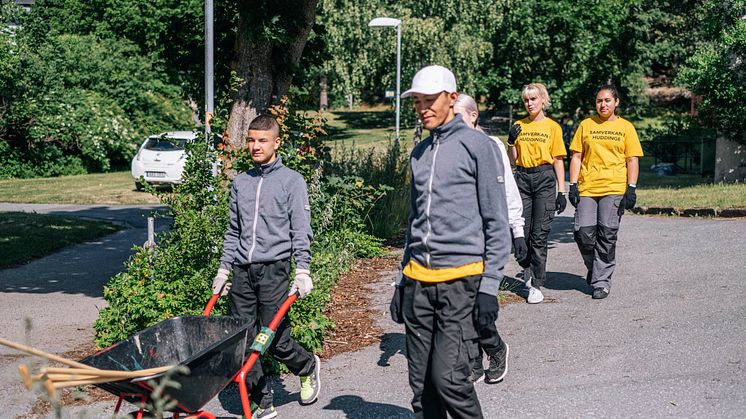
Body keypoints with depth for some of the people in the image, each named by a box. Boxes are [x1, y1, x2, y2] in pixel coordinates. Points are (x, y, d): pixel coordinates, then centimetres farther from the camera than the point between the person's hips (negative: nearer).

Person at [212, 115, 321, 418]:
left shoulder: (292, 180, 1)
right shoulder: (240, 182, 14)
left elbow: (301, 230, -3)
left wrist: (302, 270, -12)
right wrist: (223, 268, 15)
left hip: (274, 270, -5)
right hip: (243, 271, 5)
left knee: (276, 340, -5)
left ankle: (308, 367, 27)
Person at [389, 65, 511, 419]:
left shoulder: (478, 146, -4)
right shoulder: (419, 153, 16)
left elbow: (497, 223, -6)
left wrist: (489, 286, -10)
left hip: (461, 280, -6)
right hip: (418, 281, 6)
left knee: (448, 378, -12)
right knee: (421, 385, 6)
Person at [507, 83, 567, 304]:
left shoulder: (552, 127, 3)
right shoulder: (518, 126, 10)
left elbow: (558, 160, 2)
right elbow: (513, 159, 12)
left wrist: (561, 191, -3)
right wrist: (511, 142, -7)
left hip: (545, 179, -3)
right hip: (522, 179, 3)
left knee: (540, 234, -5)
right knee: (521, 232, 0)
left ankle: (536, 286, 1)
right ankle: (527, 268, 28)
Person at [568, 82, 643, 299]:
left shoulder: (625, 127, 8)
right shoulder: (586, 125, 11)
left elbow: (632, 161, 5)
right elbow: (576, 157, 10)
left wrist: (631, 189, -4)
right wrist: (573, 185, 1)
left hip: (614, 189, -1)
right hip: (587, 188, 2)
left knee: (607, 235, -3)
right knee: (583, 233, -5)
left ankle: (602, 280, 7)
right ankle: (593, 267, 22)